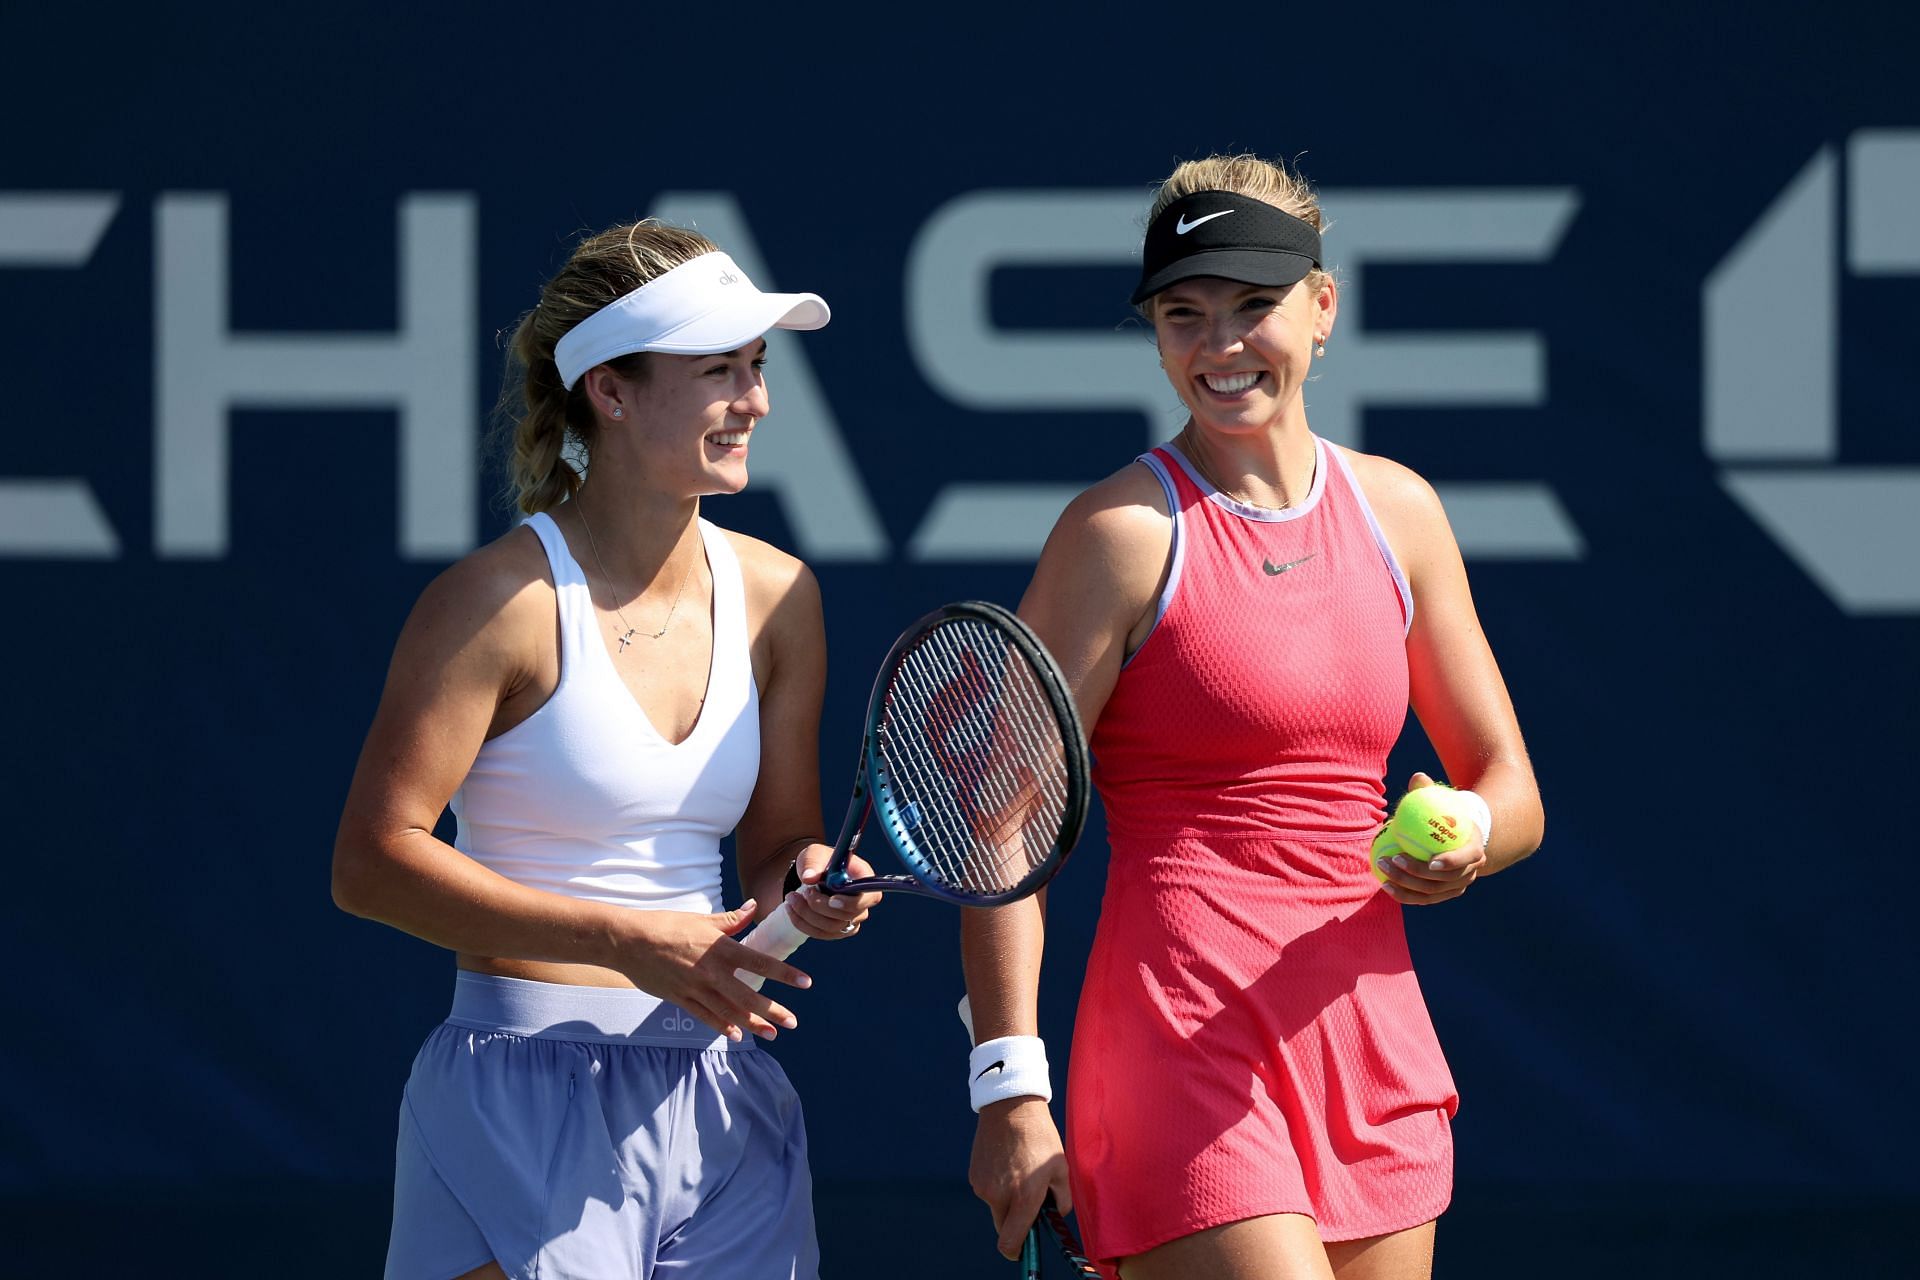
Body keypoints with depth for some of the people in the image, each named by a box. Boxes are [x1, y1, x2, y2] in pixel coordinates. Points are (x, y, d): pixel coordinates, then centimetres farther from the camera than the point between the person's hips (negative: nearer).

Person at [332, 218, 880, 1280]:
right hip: (530, 1103, -6)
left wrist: (808, 887, -9)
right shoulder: (504, 601, -10)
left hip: (721, 1106, 6)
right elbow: (372, 864, -13)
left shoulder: (774, 596, 8)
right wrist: (629, 940, -18)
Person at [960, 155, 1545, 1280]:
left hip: (1369, 1031, 6)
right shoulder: (1126, 529, -6)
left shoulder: (1397, 511, 10)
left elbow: (1510, 789, 16)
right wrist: (1011, 1085, -16)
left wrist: (1465, 841, -9)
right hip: (1184, 1041, -6)